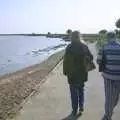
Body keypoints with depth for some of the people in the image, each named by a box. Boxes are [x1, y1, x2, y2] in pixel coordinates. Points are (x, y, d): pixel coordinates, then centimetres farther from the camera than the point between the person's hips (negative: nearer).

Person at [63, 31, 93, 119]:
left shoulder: (69, 47, -12)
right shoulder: (84, 46, -1)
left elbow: (66, 60, -11)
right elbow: (91, 57, 7)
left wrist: (65, 72, -1)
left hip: (72, 73, -3)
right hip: (82, 72, 4)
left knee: (74, 92, 7)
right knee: (81, 90, 20)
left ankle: (75, 111, 17)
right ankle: (81, 108, 22)